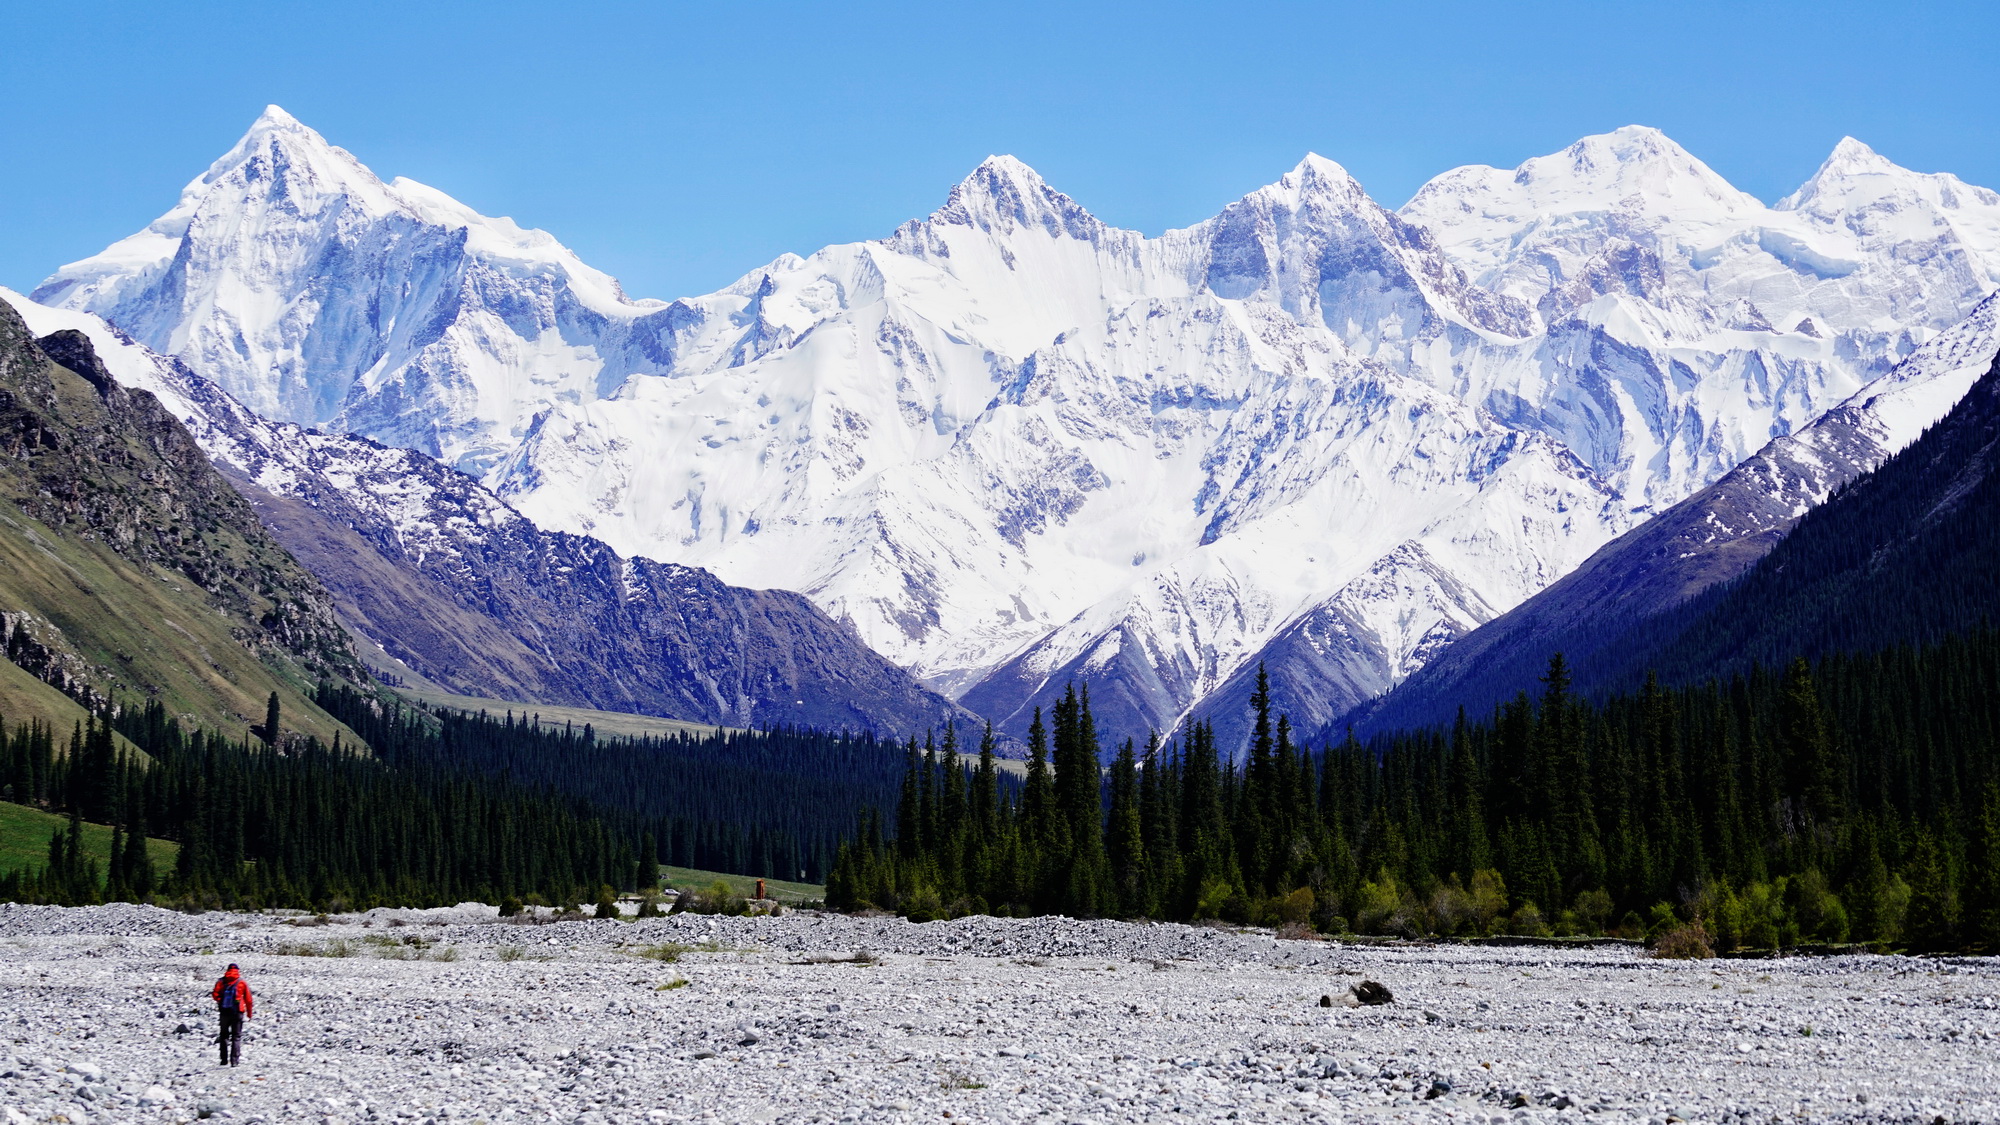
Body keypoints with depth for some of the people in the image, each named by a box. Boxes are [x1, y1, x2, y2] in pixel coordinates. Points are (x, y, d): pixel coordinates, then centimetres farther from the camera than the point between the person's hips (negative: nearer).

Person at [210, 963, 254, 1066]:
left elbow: (215, 994, -9)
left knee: (224, 1035, 14)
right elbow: (248, 1000, 3)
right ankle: (234, 1060, -6)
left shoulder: (222, 981, 6)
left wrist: (221, 1002, 9)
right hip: (237, 1011, -1)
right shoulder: (242, 982, 4)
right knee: (236, 1036, 4)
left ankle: (224, 1060, 11)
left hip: (224, 1011, 1)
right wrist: (249, 1013, 12)